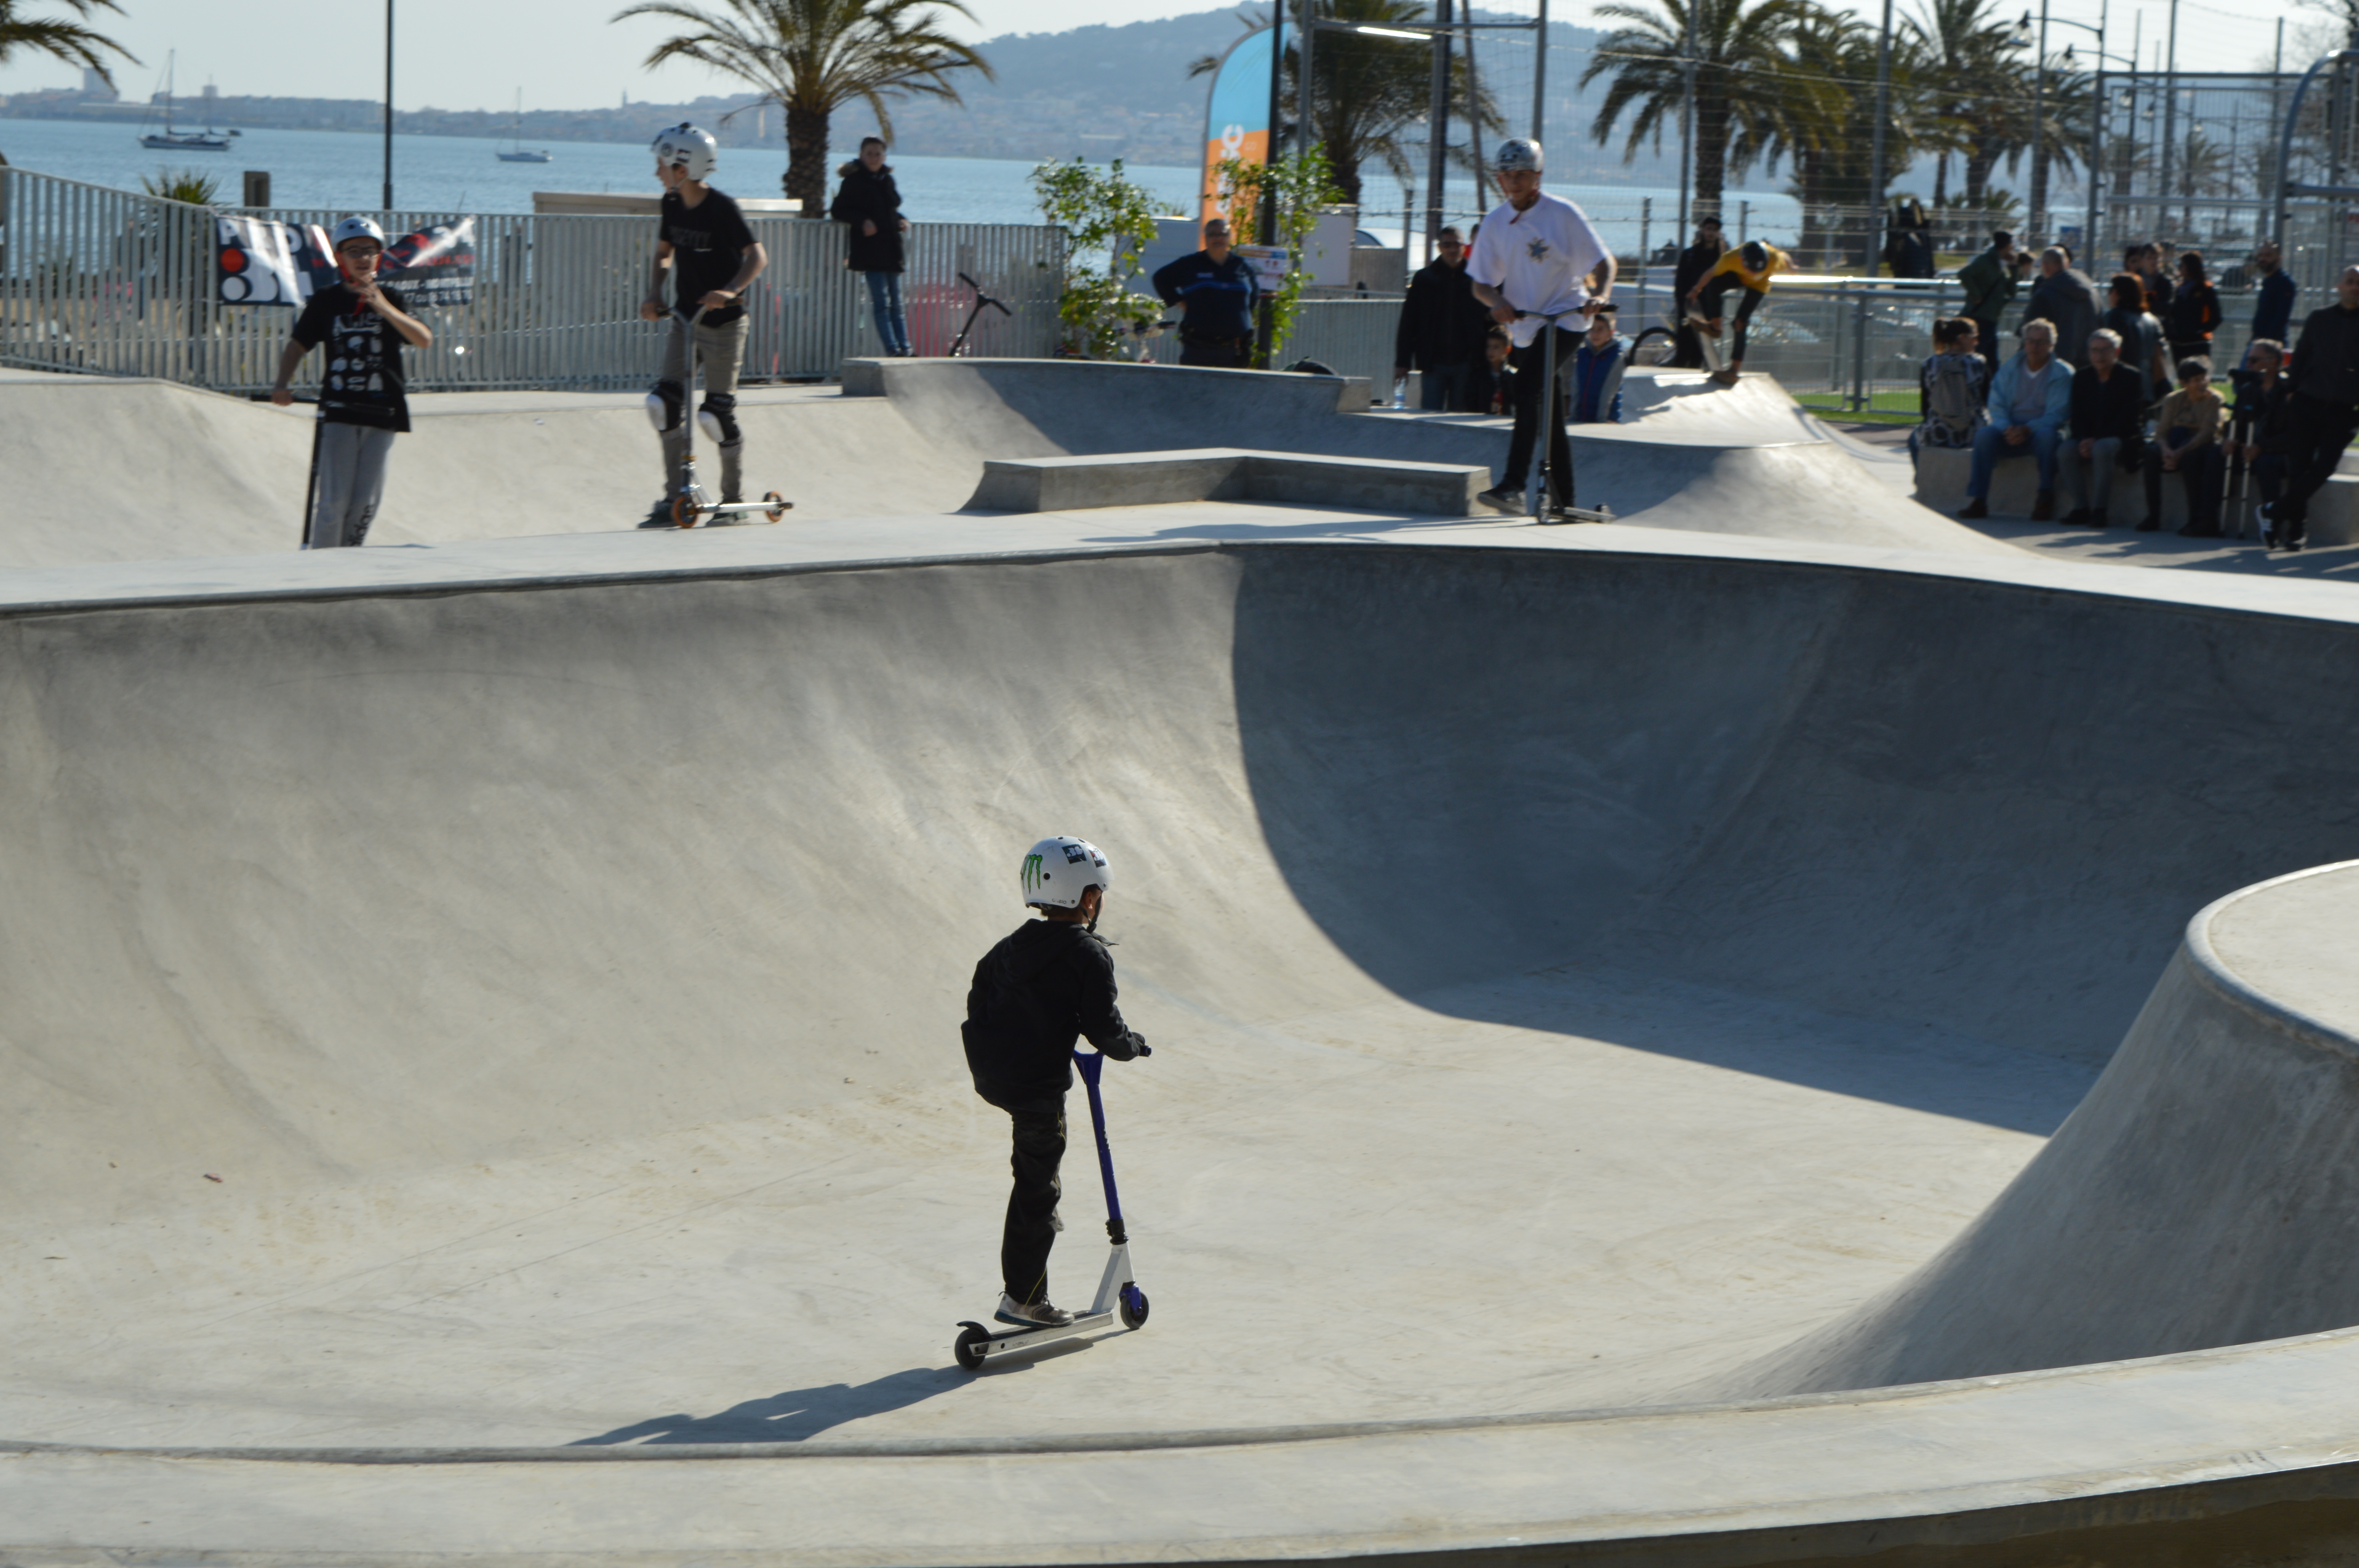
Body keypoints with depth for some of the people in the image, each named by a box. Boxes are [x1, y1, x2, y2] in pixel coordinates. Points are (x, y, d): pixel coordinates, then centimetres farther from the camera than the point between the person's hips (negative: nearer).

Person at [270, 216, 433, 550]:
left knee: (366, 502, 1)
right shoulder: (327, 301, 6)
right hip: (339, 409, -1)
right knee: (334, 500, -8)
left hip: (382, 410, 1)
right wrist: (281, 384, -11)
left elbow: (424, 339, -9)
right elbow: (298, 344, 7)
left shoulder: (390, 299, 6)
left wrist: (385, 309, -23)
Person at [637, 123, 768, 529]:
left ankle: (733, 500, 12)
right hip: (684, 319, 6)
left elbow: (757, 256, -22)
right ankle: (673, 499, 6)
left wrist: (731, 291, -38)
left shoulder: (721, 208, -17)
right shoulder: (671, 205, 3)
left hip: (722, 323, -6)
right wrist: (654, 294, 0)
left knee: (717, 413, -4)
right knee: (665, 404, -2)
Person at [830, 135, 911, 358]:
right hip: (870, 250, -6)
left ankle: (904, 350, 6)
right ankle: (892, 350, -15)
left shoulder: (888, 180, 15)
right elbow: (838, 211, -5)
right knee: (881, 302, -11)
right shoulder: (854, 181, -2)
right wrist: (862, 221, -19)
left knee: (896, 304, 6)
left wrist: (902, 221, 5)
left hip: (891, 248, 6)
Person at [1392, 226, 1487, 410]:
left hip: (1464, 363, 1)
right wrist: (1402, 362, -3)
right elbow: (1408, 322, 3)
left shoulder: (1475, 279, 4)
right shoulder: (1424, 279, 4)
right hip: (1433, 364, -1)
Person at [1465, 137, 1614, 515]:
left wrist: (1600, 295, -25)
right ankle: (1562, 500, 19)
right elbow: (1480, 282, 3)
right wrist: (1497, 301, -20)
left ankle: (1513, 485, -32)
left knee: (1528, 385, -26)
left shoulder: (1563, 214, -8)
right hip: (1525, 324, 5)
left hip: (1567, 316, -5)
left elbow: (1604, 262, -5)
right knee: (1550, 416, 10)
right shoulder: (1495, 224, 3)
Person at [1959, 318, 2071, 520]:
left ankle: (2045, 500, -29)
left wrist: (2027, 430, -28)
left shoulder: (2062, 373, -1)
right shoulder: (2009, 369, 10)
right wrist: (2007, 428, -20)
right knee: (1985, 434, -27)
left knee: (2046, 435, -37)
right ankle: (1977, 501, -29)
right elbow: (1997, 406, 2)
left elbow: (2056, 415, -12)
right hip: (2011, 432, 3)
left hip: (2044, 430, -3)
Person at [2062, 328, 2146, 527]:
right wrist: (2084, 439, -16)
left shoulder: (2131, 378, -7)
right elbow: (2077, 417, 6)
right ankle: (2083, 506, -20)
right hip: (2090, 439, 4)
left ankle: (2100, 510, -34)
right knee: (2069, 448, -27)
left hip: (2123, 439, -4)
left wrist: (2097, 440, -23)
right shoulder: (2081, 377, 8)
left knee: (2103, 448, -37)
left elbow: (2129, 420, -14)